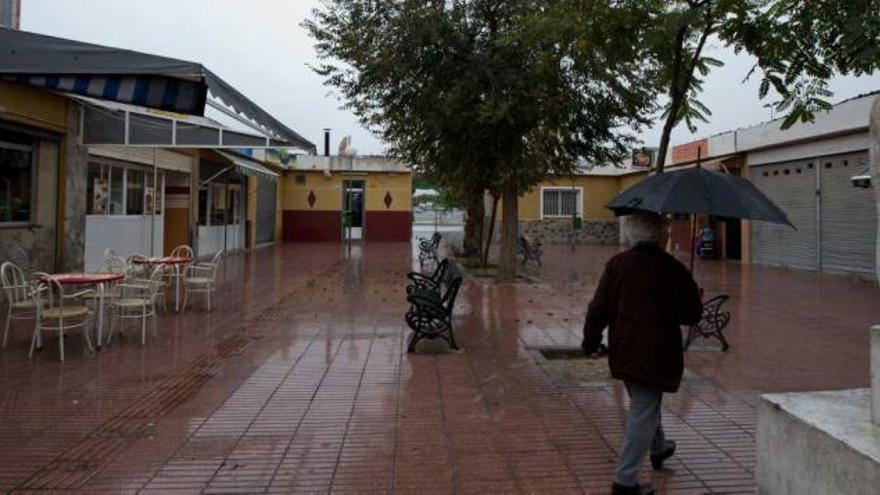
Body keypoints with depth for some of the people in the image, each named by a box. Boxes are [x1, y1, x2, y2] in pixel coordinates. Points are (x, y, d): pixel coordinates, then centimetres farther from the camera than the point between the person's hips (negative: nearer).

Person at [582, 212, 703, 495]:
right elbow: (692, 314, -4)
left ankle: (658, 449, 49)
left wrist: (591, 339, 11)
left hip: (623, 351, 5)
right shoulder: (673, 269, -11)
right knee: (643, 413, 3)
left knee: (644, 404, 27)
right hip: (656, 352, -5)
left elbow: (599, 307, -2)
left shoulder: (618, 264, -4)